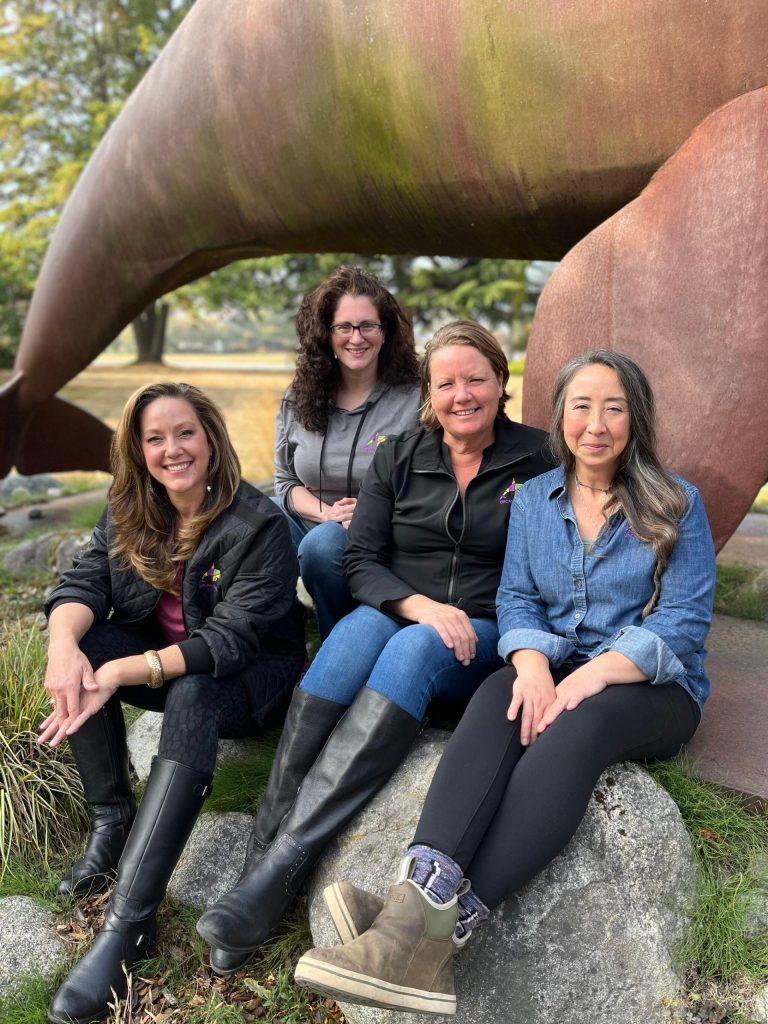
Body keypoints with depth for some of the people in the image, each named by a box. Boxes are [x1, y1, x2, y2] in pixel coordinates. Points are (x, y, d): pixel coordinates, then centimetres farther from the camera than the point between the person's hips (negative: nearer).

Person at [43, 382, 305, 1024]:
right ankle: (111, 823, -14)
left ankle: (129, 923, -39)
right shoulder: (129, 514, 0)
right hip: (162, 659, 6)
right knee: (78, 640, -21)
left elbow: (229, 639, -27)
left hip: (247, 676, -5)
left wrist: (122, 672, -38)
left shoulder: (258, 525, -19)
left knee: (190, 696, -38)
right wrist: (64, 644, -35)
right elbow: (82, 584, -11)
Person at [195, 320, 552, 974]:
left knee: (413, 651, -36)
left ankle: (282, 865, -40)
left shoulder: (537, 460, 2)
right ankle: (260, 860, -37)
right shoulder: (398, 459, 8)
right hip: (396, 614, 2)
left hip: (484, 639, -2)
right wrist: (420, 606, -17)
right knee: (357, 629, -34)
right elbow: (362, 559, 1)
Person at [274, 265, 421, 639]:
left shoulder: (414, 401, -4)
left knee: (322, 543, -35)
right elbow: (285, 482, 12)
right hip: (311, 526, 3)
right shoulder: (298, 400, 9)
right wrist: (326, 513, -8)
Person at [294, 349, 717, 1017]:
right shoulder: (535, 498, 10)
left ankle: (440, 930, -48)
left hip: (653, 687, -3)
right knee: (497, 701, -33)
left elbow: (683, 623, -9)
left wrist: (589, 677, -24)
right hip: (554, 669, 3)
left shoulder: (676, 505, -1)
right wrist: (533, 666, -21)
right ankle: (418, 905, -52)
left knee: (575, 728, -37)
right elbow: (517, 599, 2)